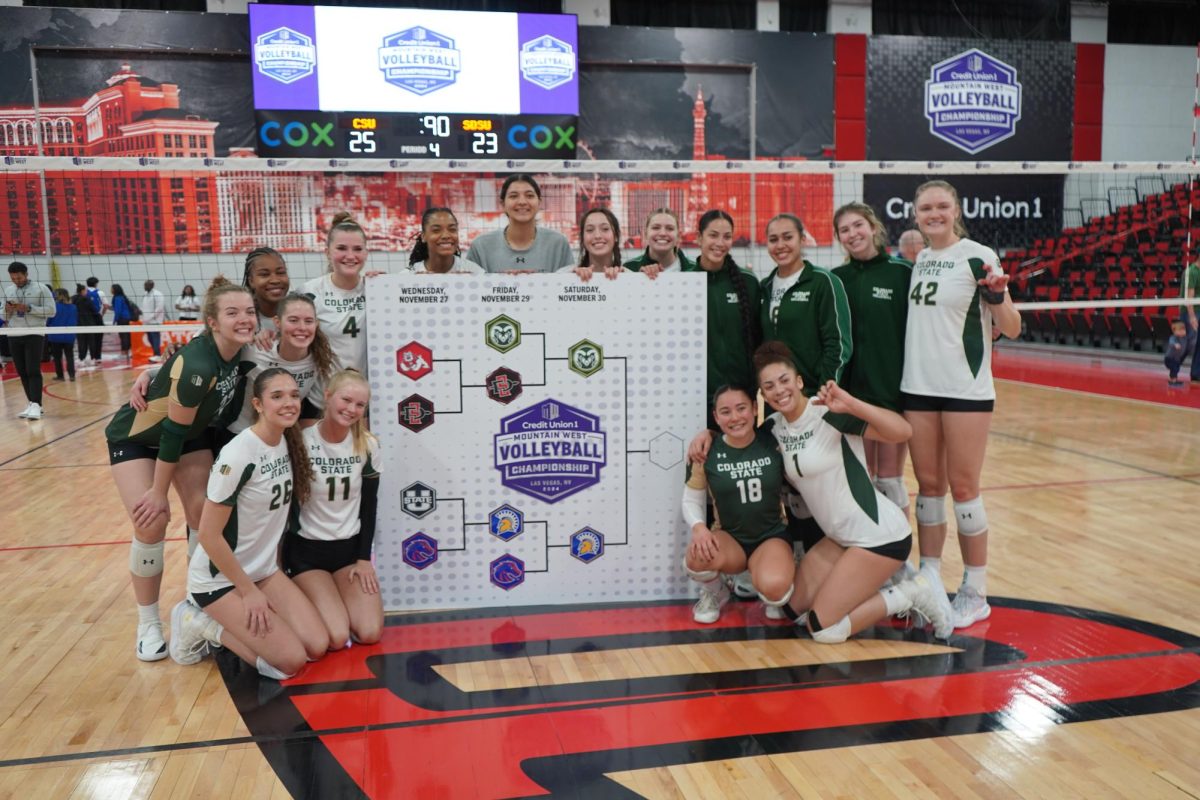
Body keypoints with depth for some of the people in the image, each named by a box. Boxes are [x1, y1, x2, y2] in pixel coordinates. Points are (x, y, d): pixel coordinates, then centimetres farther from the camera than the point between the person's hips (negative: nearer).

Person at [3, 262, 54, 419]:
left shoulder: (41, 289, -3)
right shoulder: (7, 291, 12)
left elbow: (51, 311, -8)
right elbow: (4, 316, 17)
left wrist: (28, 308, -17)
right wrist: (7, 311, -6)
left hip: (34, 335, -5)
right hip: (14, 336, 5)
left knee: (33, 371, -12)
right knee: (22, 372, 5)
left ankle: (36, 405, -15)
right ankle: (32, 404, 9)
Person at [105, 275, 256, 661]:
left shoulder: (240, 351, -17)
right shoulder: (197, 367, -38)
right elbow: (173, 432, -29)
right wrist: (159, 492, -20)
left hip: (192, 432, 6)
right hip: (136, 438, -6)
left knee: (205, 515, -2)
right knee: (151, 523, -10)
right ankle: (148, 624, 8)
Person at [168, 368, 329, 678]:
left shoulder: (290, 442, -2)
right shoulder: (238, 455, -25)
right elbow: (209, 534, -21)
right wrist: (249, 592, -15)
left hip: (265, 571, 7)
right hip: (220, 579, -7)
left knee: (318, 647, -5)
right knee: (291, 660, -13)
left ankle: (232, 623, 13)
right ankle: (202, 625, 5)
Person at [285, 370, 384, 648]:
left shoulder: (368, 446, -3)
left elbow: (369, 505, 4)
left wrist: (364, 557, -1)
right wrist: (284, 561, -9)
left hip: (350, 547, 4)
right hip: (305, 550, -4)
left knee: (370, 633, -12)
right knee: (336, 638, -18)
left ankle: (335, 600, 18)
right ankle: (302, 600, 13)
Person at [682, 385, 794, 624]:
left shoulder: (775, 443, -8)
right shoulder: (706, 452, -8)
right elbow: (691, 500, -1)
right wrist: (699, 527, -21)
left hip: (772, 536, -1)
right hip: (729, 538, 1)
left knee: (773, 588, -34)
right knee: (699, 556, -35)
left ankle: (774, 597, 9)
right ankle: (714, 593, 5)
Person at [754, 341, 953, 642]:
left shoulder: (830, 413, -18)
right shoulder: (774, 427, 4)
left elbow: (902, 431, -29)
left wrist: (850, 403, -40)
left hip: (880, 537, -8)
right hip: (841, 538, 9)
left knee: (823, 628, -9)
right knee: (796, 610, 10)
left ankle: (910, 594, 6)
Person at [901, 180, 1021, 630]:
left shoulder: (977, 256, -7)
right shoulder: (919, 260, 10)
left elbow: (1011, 329, -10)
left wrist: (996, 296, -26)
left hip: (965, 389, -5)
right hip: (917, 388, 5)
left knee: (963, 488, 0)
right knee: (927, 484, 10)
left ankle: (975, 594, 13)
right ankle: (929, 580, 20)